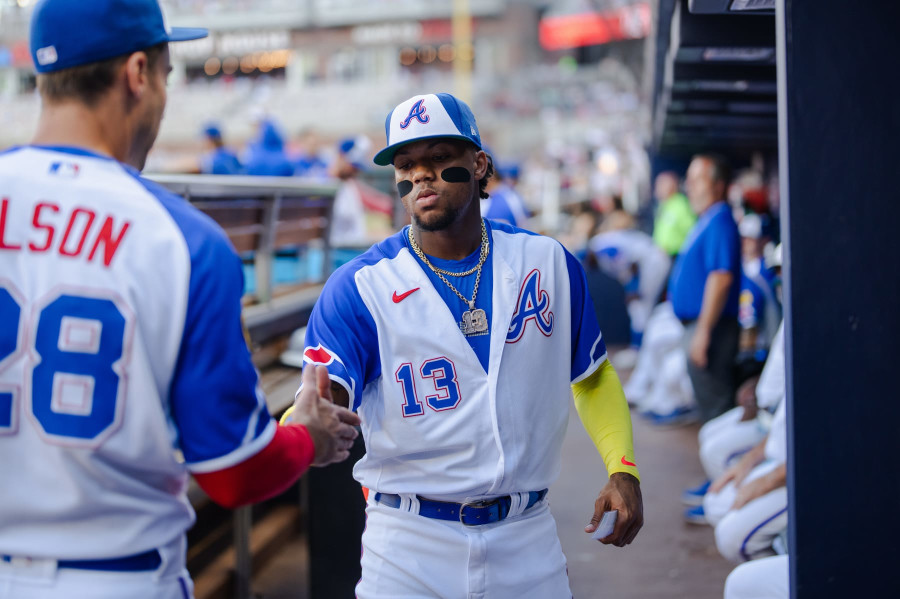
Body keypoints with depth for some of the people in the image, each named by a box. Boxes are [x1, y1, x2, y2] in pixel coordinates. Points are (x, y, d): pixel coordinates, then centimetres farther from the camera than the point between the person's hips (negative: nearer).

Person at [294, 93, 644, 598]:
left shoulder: (549, 263, 2)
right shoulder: (359, 287, -9)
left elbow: (594, 377, 13)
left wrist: (623, 470, -1)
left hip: (526, 540, 3)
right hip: (410, 547, -2)